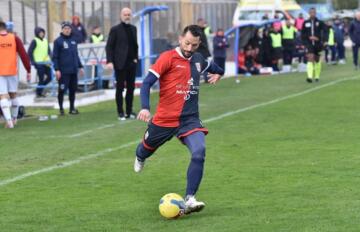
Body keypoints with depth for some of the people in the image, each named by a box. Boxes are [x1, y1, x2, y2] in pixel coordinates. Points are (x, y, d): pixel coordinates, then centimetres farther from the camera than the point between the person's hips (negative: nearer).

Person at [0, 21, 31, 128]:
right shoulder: (15, 38, 2)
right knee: (13, 95, 18)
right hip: (12, 72, 3)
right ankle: (14, 118, 29)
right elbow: (24, 55, -1)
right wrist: (28, 70, 3)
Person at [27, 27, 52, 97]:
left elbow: (49, 51, 19)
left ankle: (40, 88, 24)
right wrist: (33, 62, -12)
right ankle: (39, 93, 8)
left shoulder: (45, 41, 15)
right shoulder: (35, 41, -5)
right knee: (41, 78, -6)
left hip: (46, 63, 7)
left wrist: (50, 57, 2)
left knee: (49, 77, 5)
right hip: (39, 63, -7)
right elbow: (29, 52, -7)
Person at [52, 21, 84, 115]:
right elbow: (55, 57, -6)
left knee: (73, 89, 9)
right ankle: (61, 108, 5)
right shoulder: (58, 41, -3)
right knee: (62, 90, -4)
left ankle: (72, 108, 18)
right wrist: (57, 69, -13)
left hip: (74, 70, 6)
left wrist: (80, 66, 17)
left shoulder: (73, 40, 14)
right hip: (63, 71, -6)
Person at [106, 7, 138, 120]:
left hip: (131, 63, 5)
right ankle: (120, 113, 5)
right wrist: (109, 61, -14)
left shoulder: (133, 28, 13)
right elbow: (109, 46, -5)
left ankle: (129, 111, 14)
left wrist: (136, 57, 7)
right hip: (120, 63, -5)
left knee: (131, 88, 7)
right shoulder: (115, 29, -3)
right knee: (120, 88, 0)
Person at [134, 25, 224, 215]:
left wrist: (218, 72, 22)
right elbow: (147, 83, -19)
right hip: (165, 119, -2)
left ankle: (189, 199, -22)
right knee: (148, 148, 21)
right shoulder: (168, 58, -12)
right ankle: (140, 157, 61)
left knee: (199, 152, -23)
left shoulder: (198, 59, 7)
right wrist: (145, 108, -29)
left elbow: (211, 66, 36)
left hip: (190, 119, 2)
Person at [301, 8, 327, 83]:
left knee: (317, 60, 11)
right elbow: (303, 34, 7)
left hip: (318, 44, 1)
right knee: (310, 59, -16)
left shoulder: (320, 22, 0)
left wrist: (324, 41, -15)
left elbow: (325, 31, -3)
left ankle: (317, 76, 26)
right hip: (309, 44, -1)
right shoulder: (305, 23, 3)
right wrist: (309, 37, -10)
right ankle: (310, 76, -23)